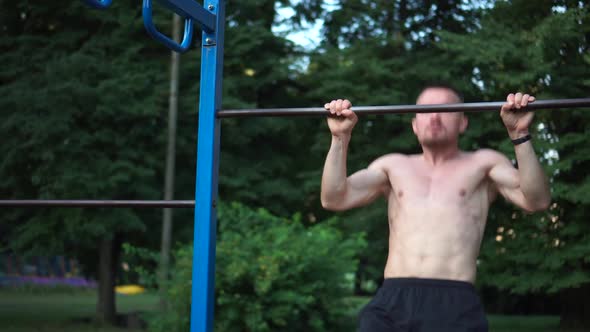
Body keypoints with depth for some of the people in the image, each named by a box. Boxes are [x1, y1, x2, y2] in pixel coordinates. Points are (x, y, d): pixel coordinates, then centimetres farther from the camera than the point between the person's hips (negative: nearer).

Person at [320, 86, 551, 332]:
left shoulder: (483, 164, 15)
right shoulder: (394, 166, 22)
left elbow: (536, 200, 0)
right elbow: (334, 199, 11)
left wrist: (519, 134, -9)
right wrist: (341, 136, 2)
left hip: (455, 305, -2)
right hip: (390, 302, 2)